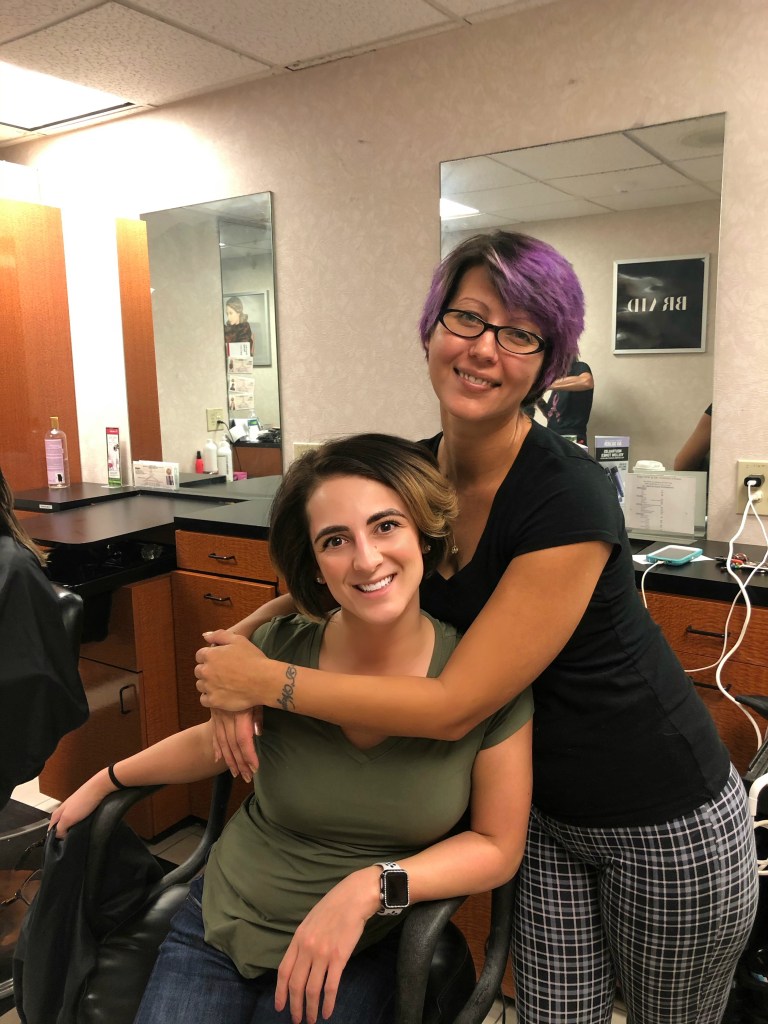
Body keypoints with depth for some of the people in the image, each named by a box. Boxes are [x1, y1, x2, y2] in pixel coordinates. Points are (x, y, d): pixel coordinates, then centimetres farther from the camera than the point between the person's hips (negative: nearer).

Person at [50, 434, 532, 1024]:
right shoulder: (278, 652, -15)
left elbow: (497, 846, -9)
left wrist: (369, 886, -22)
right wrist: (108, 779, 17)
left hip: (355, 953, -1)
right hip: (219, 923, 2)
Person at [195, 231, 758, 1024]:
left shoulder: (568, 498, -30)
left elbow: (455, 705, -29)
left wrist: (265, 681, -23)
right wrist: (239, 645, -16)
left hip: (665, 828, -4)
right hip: (541, 809, 5)